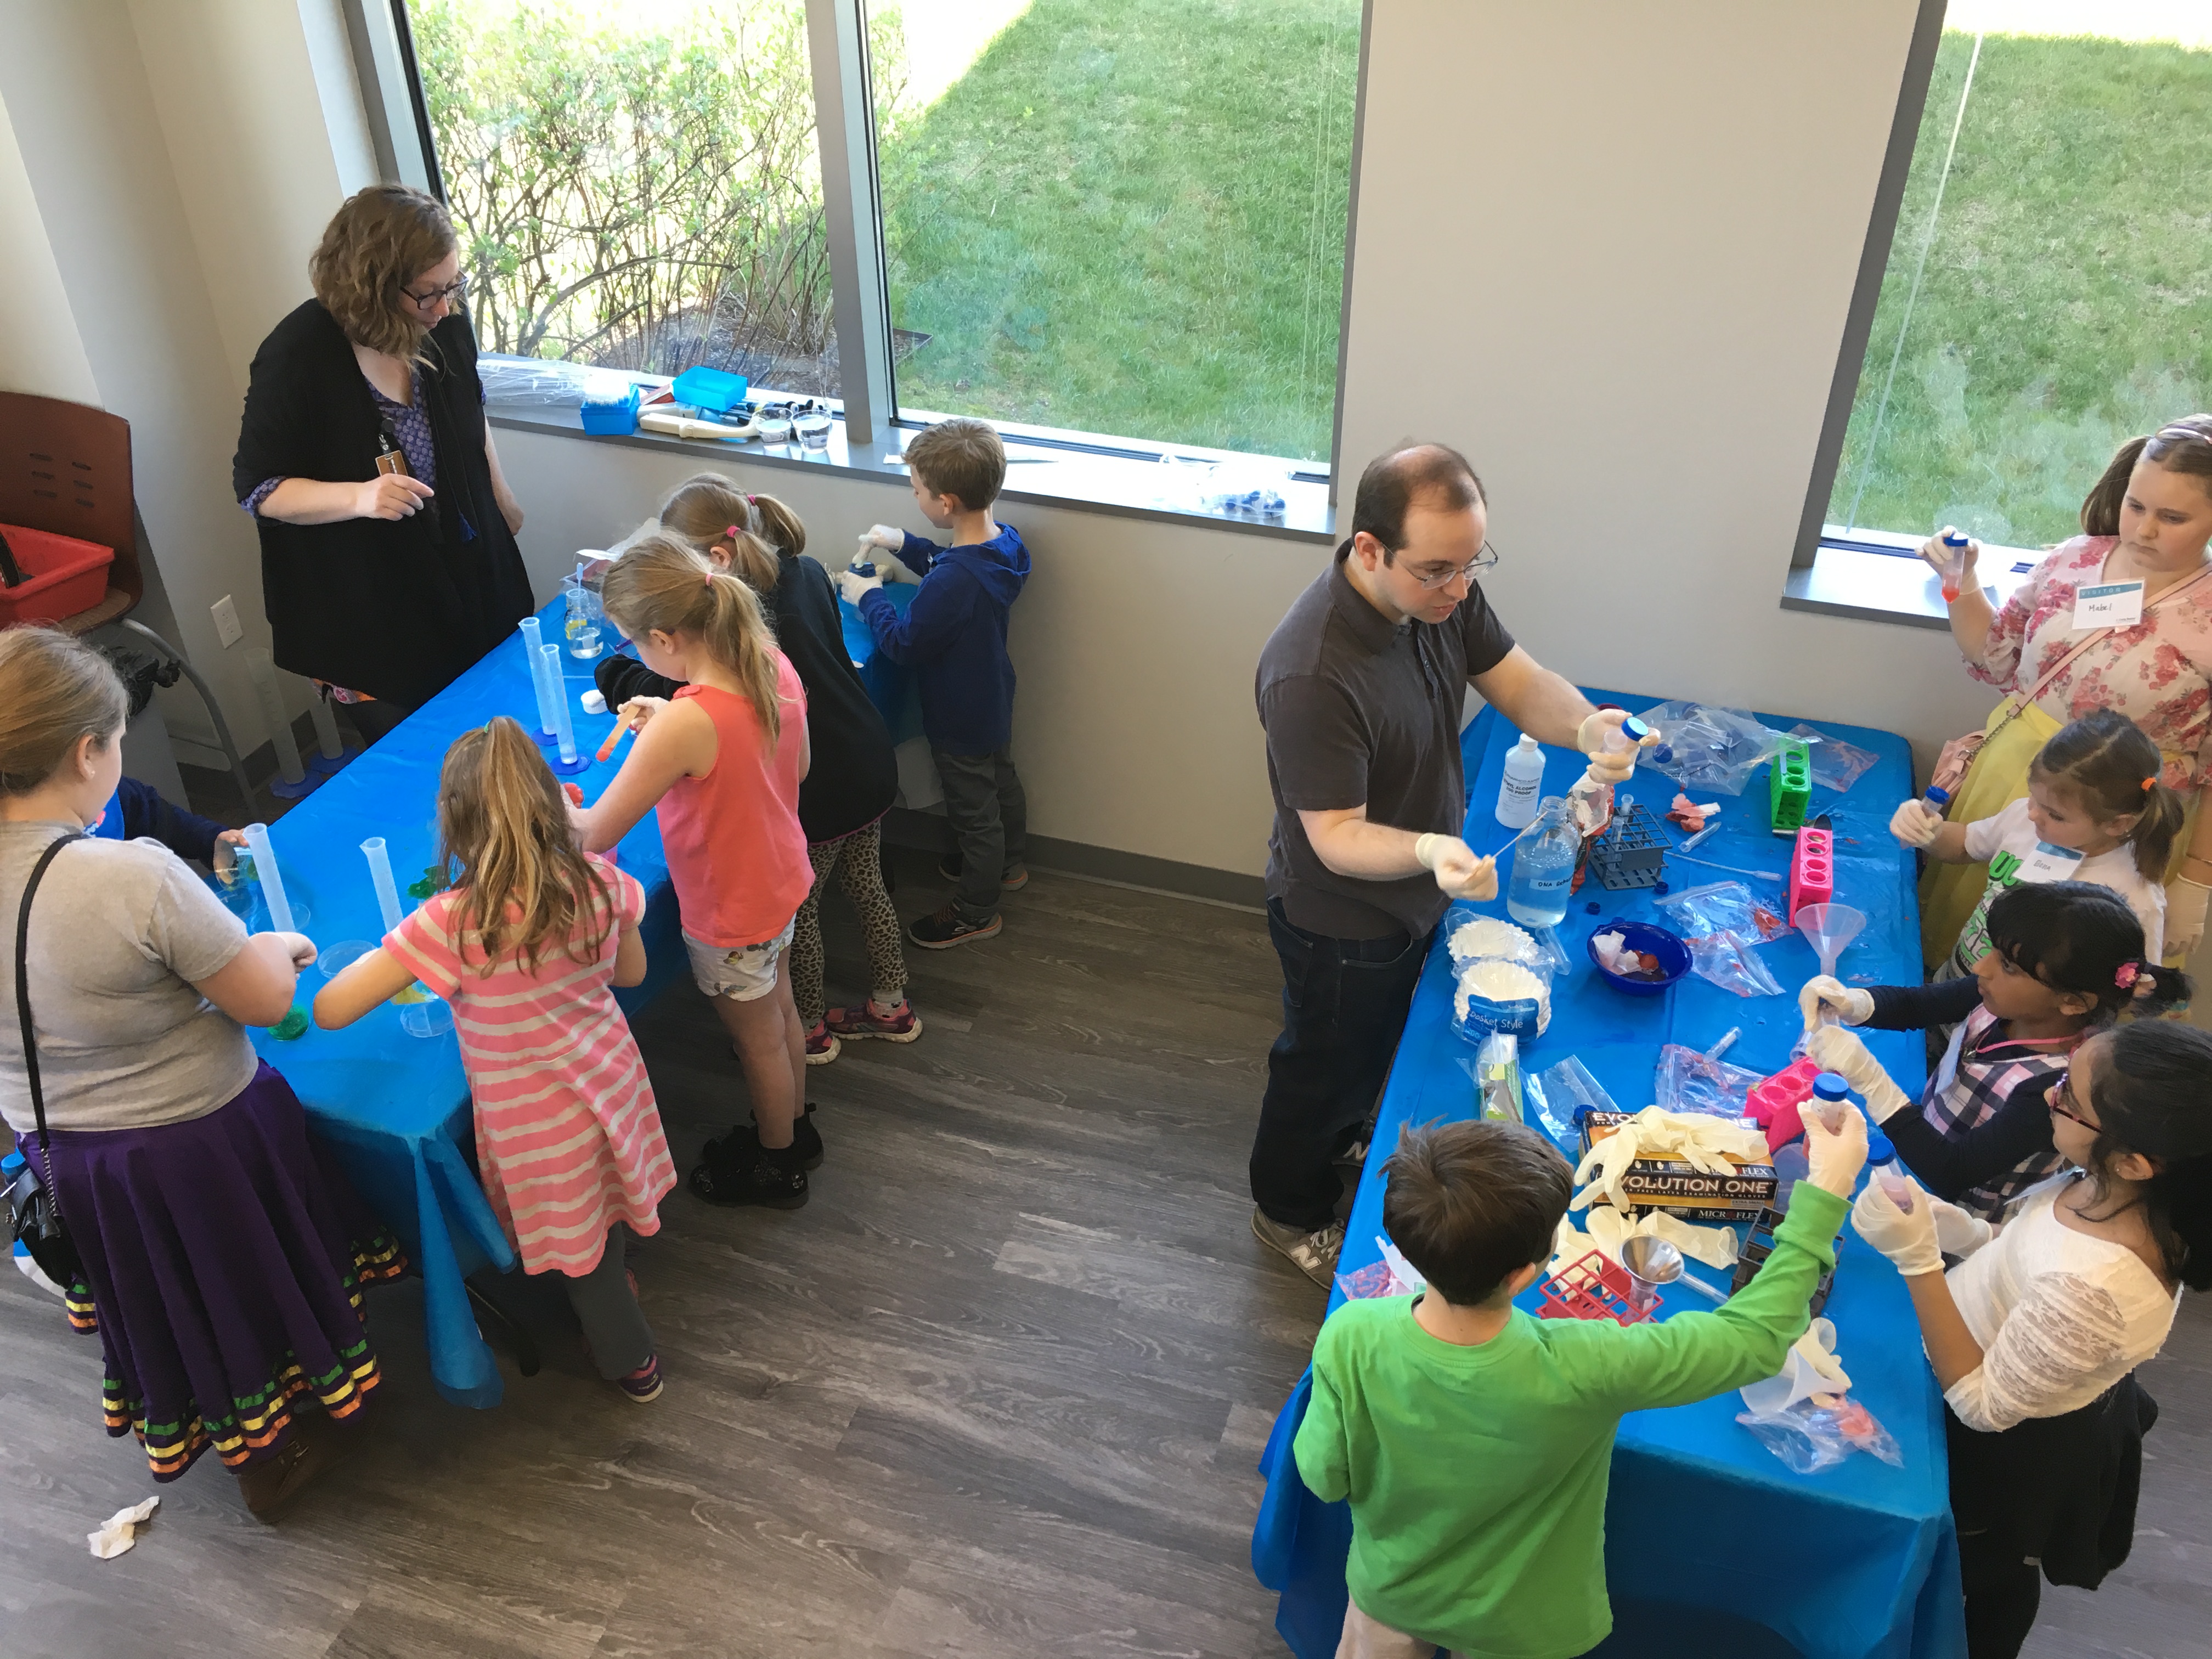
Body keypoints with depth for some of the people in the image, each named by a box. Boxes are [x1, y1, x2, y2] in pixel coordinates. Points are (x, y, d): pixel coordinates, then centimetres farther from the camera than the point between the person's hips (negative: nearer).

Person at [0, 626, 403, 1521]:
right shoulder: (136, 877, -34)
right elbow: (268, 1000, -23)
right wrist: (278, 948, -1)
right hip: (197, 1146, -6)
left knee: (159, 1311, 29)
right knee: (256, 1283, 22)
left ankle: (213, 1440, 54)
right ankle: (277, 1455, 45)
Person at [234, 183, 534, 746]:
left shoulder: (445, 325, -9)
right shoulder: (298, 357, -23)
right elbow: (256, 488, -17)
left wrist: (502, 501, 22)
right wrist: (359, 497, -34)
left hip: (470, 569, 5)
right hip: (367, 610, -5)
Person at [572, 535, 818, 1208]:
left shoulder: (685, 726, -37)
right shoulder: (775, 666, -15)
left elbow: (595, 834, -27)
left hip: (730, 914, -7)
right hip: (782, 881, 7)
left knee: (759, 1039, 18)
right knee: (779, 1011, 29)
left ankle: (777, 1168, 44)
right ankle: (793, 1132, 53)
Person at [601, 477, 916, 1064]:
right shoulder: (806, 574, -3)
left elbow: (670, 691, -19)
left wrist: (611, 673, 3)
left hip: (816, 794, -8)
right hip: (871, 766, 8)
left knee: (796, 908, 16)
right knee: (866, 887, 25)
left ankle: (808, 1029, 36)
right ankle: (890, 1006, 43)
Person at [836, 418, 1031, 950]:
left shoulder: (952, 584, -40)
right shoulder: (1004, 542, -12)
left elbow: (903, 642, -25)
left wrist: (869, 597, -11)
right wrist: (904, 545, 5)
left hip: (961, 721, -9)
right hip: (995, 700, 9)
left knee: (973, 810, 12)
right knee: (1002, 781, 30)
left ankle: (975, 913, 33)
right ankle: (1007, 865, 56)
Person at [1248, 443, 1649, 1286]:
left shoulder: (1441, 590, -15)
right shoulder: (1310, 672, -40)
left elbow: (1517, 681, -6)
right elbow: (1335, 837, -33)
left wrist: (1585, 726, -28)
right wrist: (1429, 851, -53)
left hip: (1413, 896, 8)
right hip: (1343, 921, -7)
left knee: (1374, 1048, 32)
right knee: (1327, 1070, 19)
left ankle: (1339, 1147, 62)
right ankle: (1289, 1211, 47)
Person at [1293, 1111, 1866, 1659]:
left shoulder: (1352, 1337, -35)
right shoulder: (1580, 1371, -41)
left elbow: (1326, 1476, -16)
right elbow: (1757, 1337, -27)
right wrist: (1826, 1193, -19)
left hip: (1391, 1590, 0)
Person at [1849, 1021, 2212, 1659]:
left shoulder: (2089, 1289, -46)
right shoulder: (2107, 1190, -21)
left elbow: (1981, 1405, -30)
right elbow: (2023, 1249, 1)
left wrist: (1917, 1260, -37)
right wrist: (1952, 1228, -16)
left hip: (2012, 1450, -7)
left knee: (1987, 1569, 27)